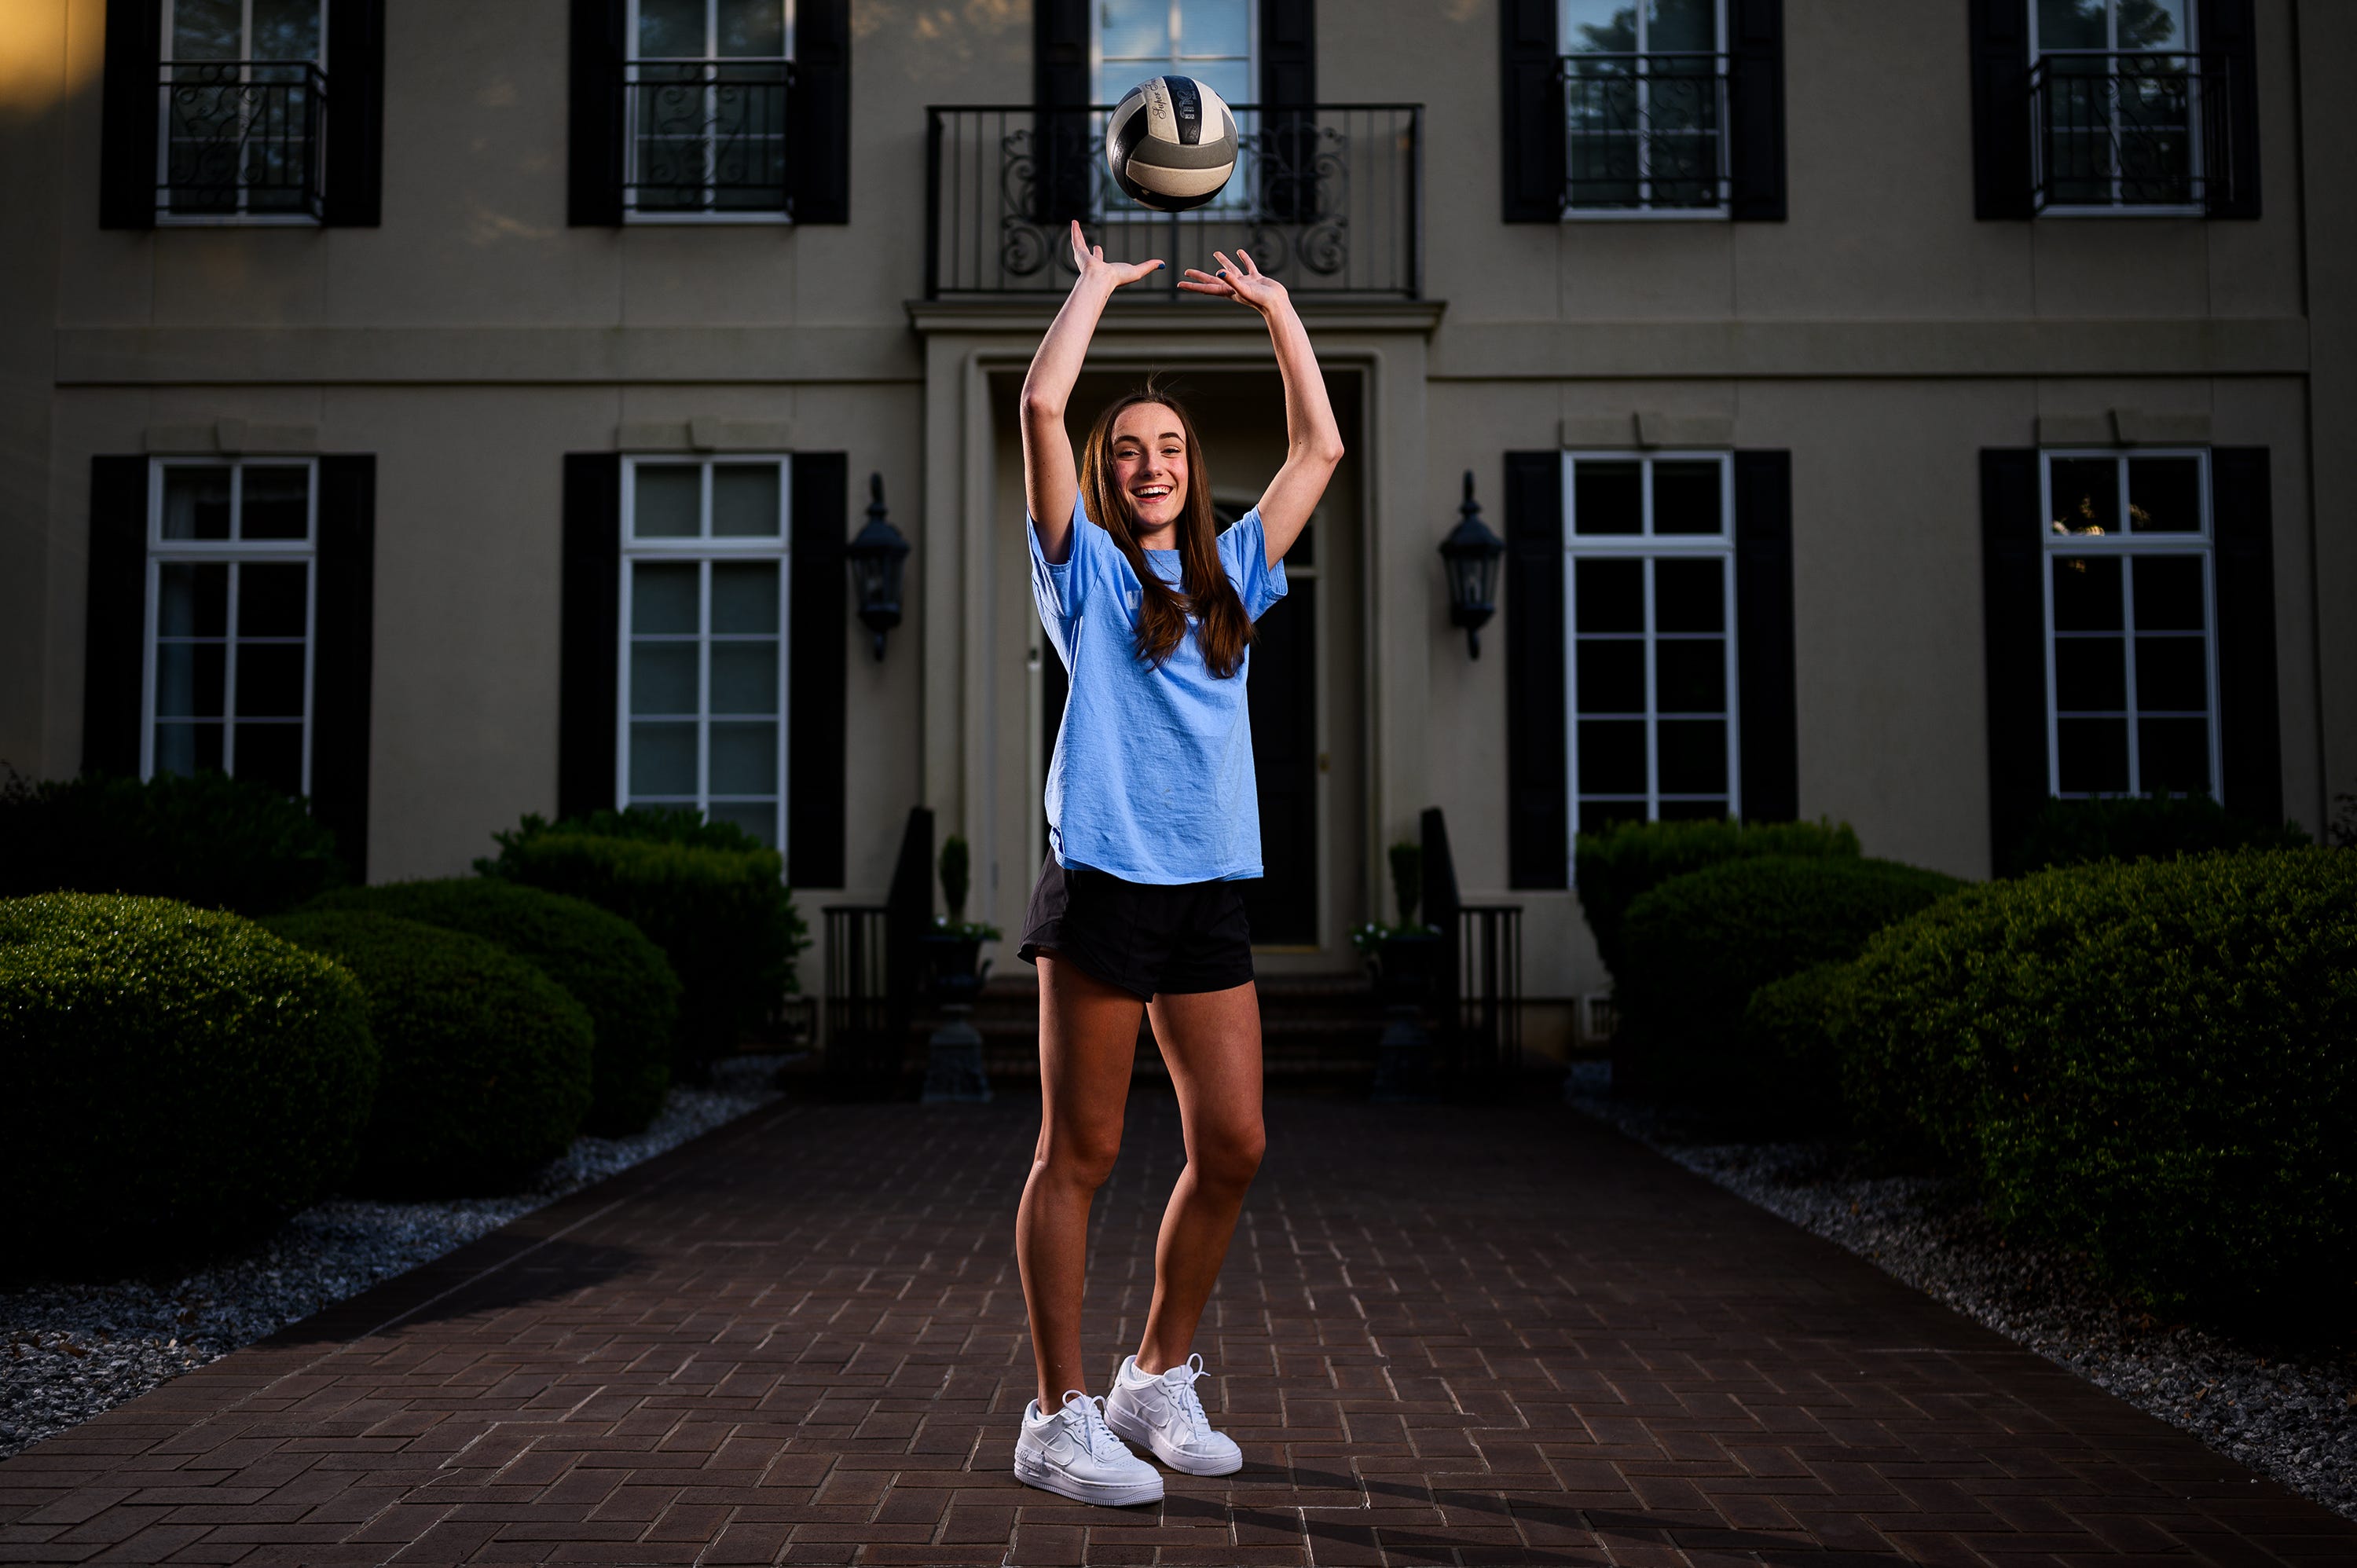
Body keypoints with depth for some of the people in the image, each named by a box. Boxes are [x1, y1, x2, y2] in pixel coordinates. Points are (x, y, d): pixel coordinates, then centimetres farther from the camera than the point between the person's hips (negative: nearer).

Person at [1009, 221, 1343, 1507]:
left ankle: (1158, 1381, 22)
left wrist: (1275, 308, 22)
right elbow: (1041, 404, -5)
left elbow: (1320, 448, 21)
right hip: (1102, 879, -5)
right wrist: (1097, 283, 7)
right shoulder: (1085, 567, 6)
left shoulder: (1231, 572, 18)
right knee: (1080, 1154, -1)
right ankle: (1059, 1418, 7)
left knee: (1233, 1147, 5)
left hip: (1210, 889, 5)